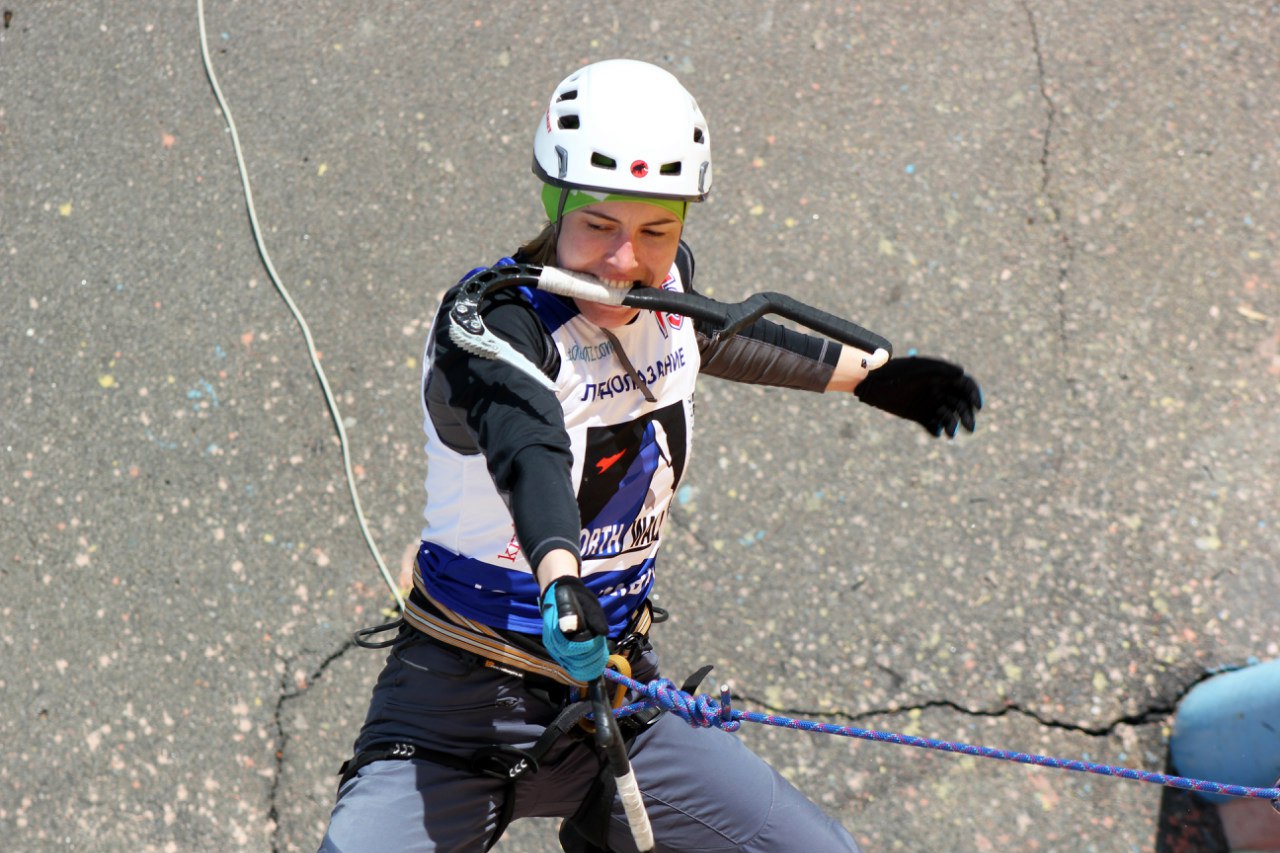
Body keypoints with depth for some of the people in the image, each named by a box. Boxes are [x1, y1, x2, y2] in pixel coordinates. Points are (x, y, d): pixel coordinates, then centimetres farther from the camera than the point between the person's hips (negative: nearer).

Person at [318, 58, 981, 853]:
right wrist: (560, 579, -57)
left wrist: (871, 375, 31)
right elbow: (528, 448, -39)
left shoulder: (668, 280, -1)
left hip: (616, 689, 5)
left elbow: (711, 334, 22)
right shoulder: (489, 320, -19)